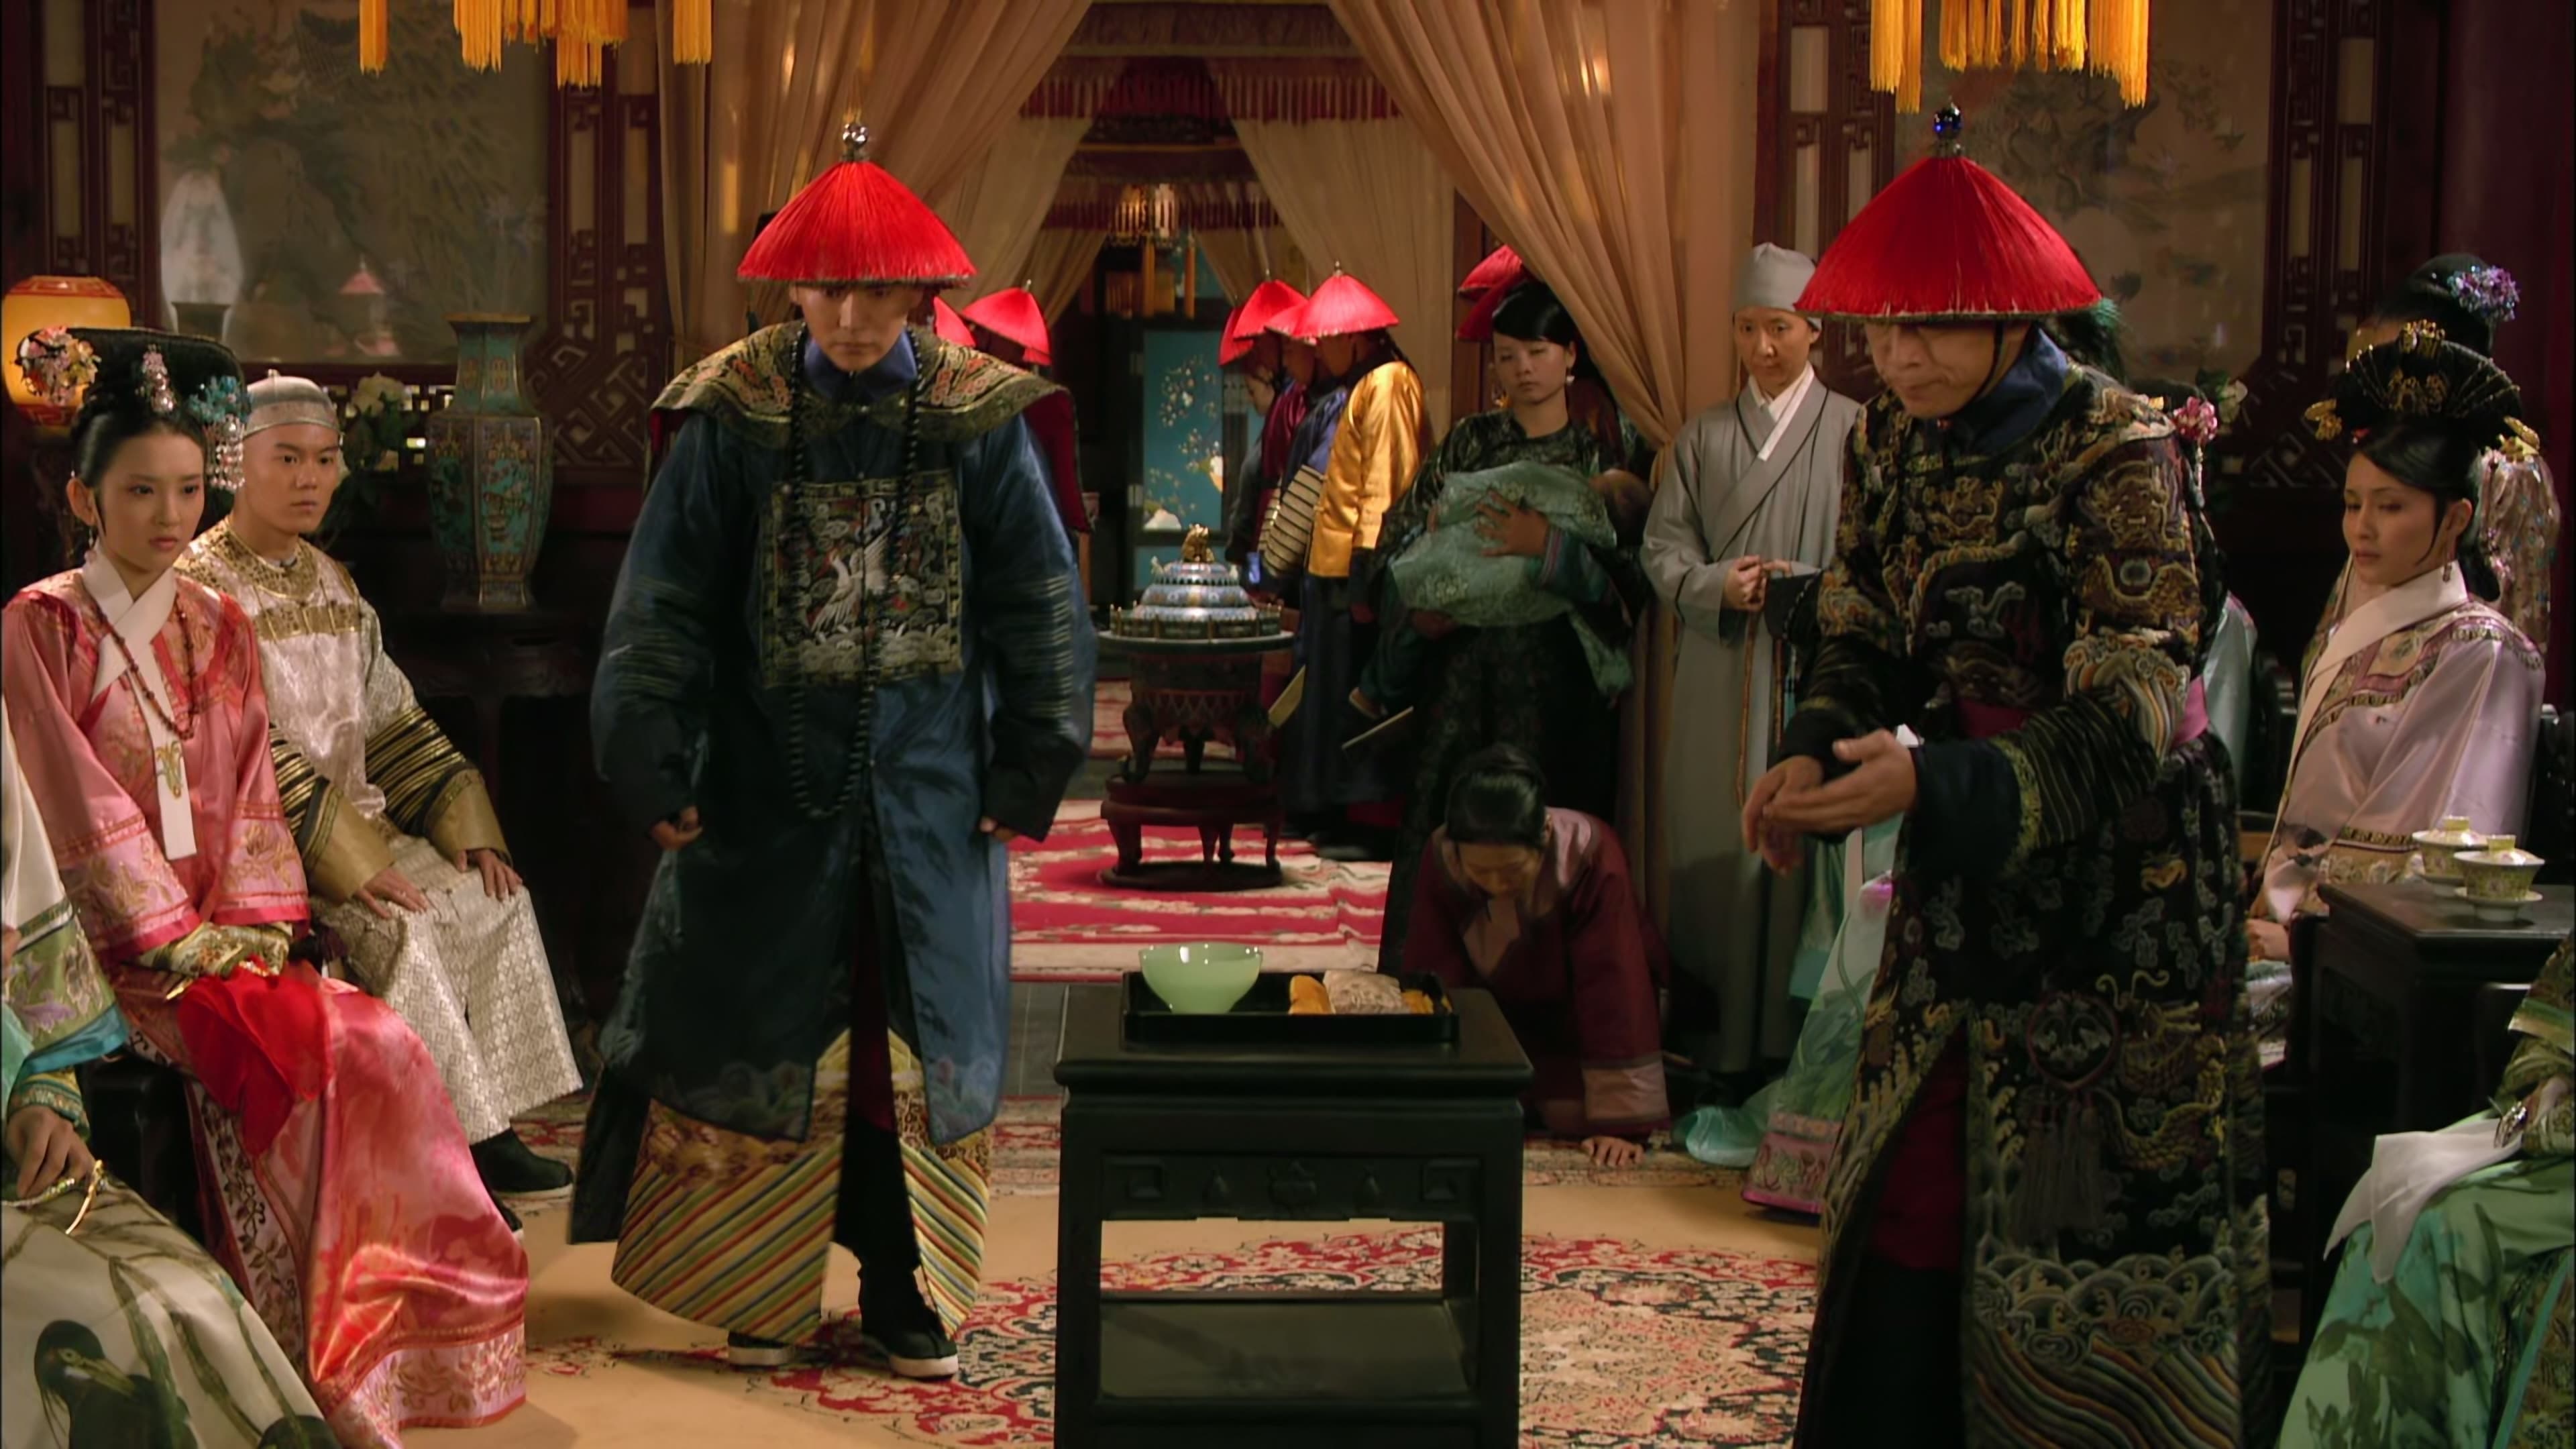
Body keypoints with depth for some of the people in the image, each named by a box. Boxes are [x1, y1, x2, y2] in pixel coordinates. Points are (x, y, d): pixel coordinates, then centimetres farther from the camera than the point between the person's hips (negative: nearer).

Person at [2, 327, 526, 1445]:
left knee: (376, 1052, -22)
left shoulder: (218, 627, 15)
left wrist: (253, 925, -5)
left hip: (224, 931, 5)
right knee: (305, 1053, -27)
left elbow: (249, 793, 10)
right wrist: (183, 938, -15)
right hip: (114, 941, -5)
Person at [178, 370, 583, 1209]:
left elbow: (391, 719, 14)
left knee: (496, 897, -9)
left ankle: (486, 1130, -5)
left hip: (358, 816, 8)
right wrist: (346, 858, -25)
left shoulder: (332, 583, 15)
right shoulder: (202, 586, -10)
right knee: (405, 930, -27)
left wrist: (468, 824, -1)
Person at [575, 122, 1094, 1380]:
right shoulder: (735, 417, -4)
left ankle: (909, 1296, 20)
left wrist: (1033, 767, -3)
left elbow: (1037, 604, 1)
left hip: (929, 793, 1)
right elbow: (664, 601, -4)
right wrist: (651, 762, -10)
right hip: (768, 784, -1)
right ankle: (763, 1288, 20)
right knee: (760, 1035, 6)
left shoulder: (977, 419, -2)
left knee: (919, 1040, 8)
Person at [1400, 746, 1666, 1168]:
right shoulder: (1440, 862, -28)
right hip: (1502, 1014, 2)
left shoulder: (1592, 861, -36)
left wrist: (1620, 1121, -34)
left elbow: (1613, 989, -34)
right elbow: (1433, 980, -22)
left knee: (1575, 1116, -19)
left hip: (1577, 1019, -2)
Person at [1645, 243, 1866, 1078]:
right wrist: (1718, 585, -12)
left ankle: (1796, 1036, 6)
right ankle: (1714, 1034, 10)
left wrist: (1804, 586, -17)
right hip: (1720, 676, 2)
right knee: (1716, 846, 2)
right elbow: (1663, 548, 7)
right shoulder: (1705, 436, 12)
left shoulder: (1854, 431, 3)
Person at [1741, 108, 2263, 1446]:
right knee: (1912, 1195, 9)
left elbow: (2129, 722, -23)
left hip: (2110, 895, -6)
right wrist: (1815, 756, -15)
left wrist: (1933, 783, -36)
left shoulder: (2118, 456, -18)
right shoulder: (1890, 442, 3)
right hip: (1957, 886, 6)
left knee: (2092, 1225, 0)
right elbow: (1862, 641, 7)